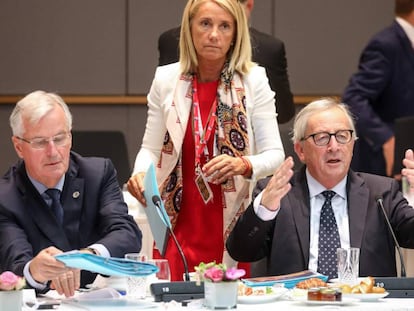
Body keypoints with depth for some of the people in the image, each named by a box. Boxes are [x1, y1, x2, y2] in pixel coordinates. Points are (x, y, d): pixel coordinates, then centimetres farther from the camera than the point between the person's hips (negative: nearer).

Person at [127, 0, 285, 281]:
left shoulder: (253, 80, -1)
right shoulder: (166, 79, 4)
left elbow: (274, 155, -3)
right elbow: (151, 149, 10)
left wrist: (244, 165, -24)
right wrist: (141, 173, -12)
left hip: (233, 226, -1)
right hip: (178, 226, 1)